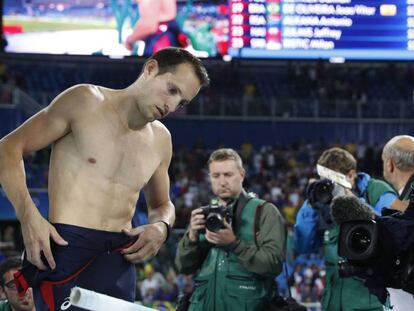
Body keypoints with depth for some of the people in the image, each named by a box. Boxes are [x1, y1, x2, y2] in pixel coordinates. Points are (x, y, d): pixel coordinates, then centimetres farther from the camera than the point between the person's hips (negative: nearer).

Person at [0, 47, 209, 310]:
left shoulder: (160, 140, 17)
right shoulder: (85, 102, 0)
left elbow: (161, 205, 32)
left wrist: (161, 226, 6)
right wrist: (28, 215, -15)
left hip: (120, 261, 6)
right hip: (68, 249, -6)